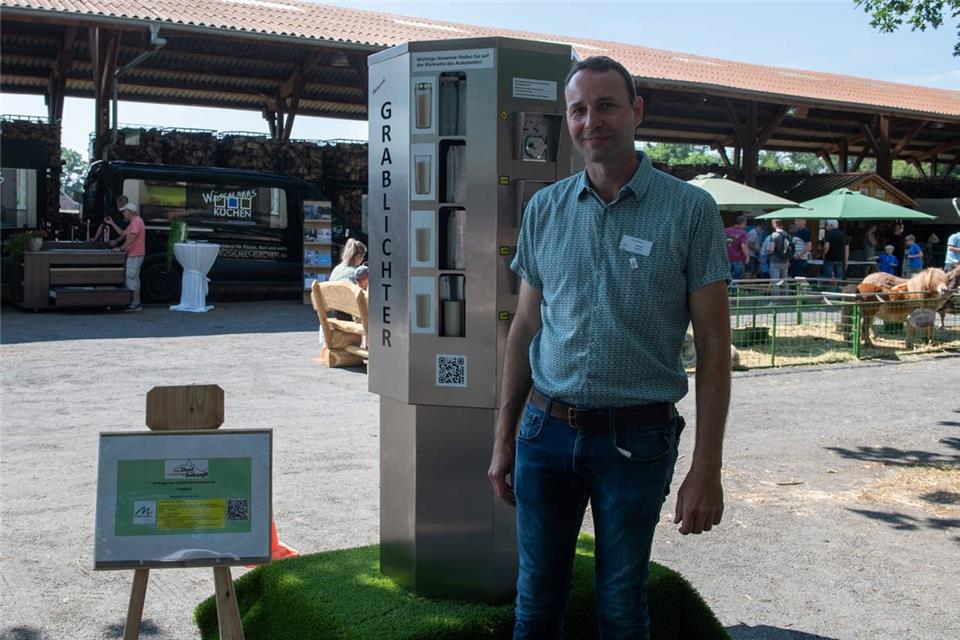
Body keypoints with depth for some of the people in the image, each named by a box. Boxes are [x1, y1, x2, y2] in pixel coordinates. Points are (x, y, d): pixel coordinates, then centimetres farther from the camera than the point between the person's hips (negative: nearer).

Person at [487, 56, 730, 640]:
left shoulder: (690, 210, -6)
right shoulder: (545, 209, 5)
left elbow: (714, 346, -6)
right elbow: (525, 329, 10)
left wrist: (707, 470, -10)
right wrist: (503, 442, 9)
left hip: (637, 439, -3)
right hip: (546, 431, 3)